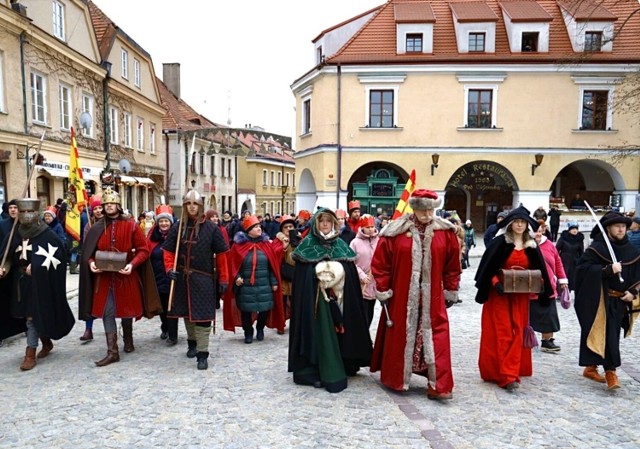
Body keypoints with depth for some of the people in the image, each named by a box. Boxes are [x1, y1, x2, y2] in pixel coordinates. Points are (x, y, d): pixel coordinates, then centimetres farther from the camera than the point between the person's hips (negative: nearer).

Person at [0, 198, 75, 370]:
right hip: (20, 281, 6)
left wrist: (35, 267, -18)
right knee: (28, 314, 14)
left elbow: (55, 256, -14)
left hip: (39, 281, -6)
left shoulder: (47, 234, -11)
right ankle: (47, 343, 33)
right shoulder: (15, 235, 5)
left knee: (33, 315, -5)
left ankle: (30, 354, 3)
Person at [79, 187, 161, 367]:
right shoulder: (97, 228, 2)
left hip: (126, 276, -2)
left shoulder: (131, 226, -5)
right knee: (107, 313, 0)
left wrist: (132, 265, -21)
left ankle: (128, 340, 38)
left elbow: (143, 250, -7)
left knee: (127, 310, 13)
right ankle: (112, 352, 6)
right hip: (104, 277, 2)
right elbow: (88, 252, 9)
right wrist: (91, 263, -12)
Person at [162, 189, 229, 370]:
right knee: (187, 312, 17)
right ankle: (192, 342, 39)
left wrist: (224, 279, -4)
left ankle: (203, 354, 2)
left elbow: (221, 255, -3)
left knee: (202, 315, -4)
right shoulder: (177, 227, 3)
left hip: (204, 279, -3)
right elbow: (169, 251, 8)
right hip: (182, 278, 4)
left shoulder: (211, 228, -6)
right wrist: (170, 268, -10)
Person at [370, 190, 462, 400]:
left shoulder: (445, 231, -1)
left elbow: (452, 265, 8)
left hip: (433, 298, 1)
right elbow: (380, 263, -2)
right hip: (401, 297, -1)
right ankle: (395, 378, 29)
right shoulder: (396, 231, -7)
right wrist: (383, 291, -2)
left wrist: (450, 292, 9)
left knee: (435, 338, -1)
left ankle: (438, 385, 8)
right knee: (400, 336, 11)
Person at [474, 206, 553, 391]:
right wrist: (495, 283, -21)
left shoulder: (531, 246, 6)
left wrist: (539, 284, -4)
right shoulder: (499, 242, -8)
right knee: (502, 333, -3)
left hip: (521, 296, 5)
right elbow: (487, 267, -9)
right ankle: (506, 375, 1)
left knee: (517, 333, 6)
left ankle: (512, 371, 16)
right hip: (500, 294, -4)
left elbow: (538, 269, 13)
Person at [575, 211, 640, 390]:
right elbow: (583, 268, -17)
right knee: (606, 335, -10)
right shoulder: (596, 248, -9)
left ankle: (591, 367, 26)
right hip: (600, 300, -6)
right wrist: (608, 270, -25)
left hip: (620, 302, 6)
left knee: (612, 335, 12)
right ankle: (610, 371, -3)